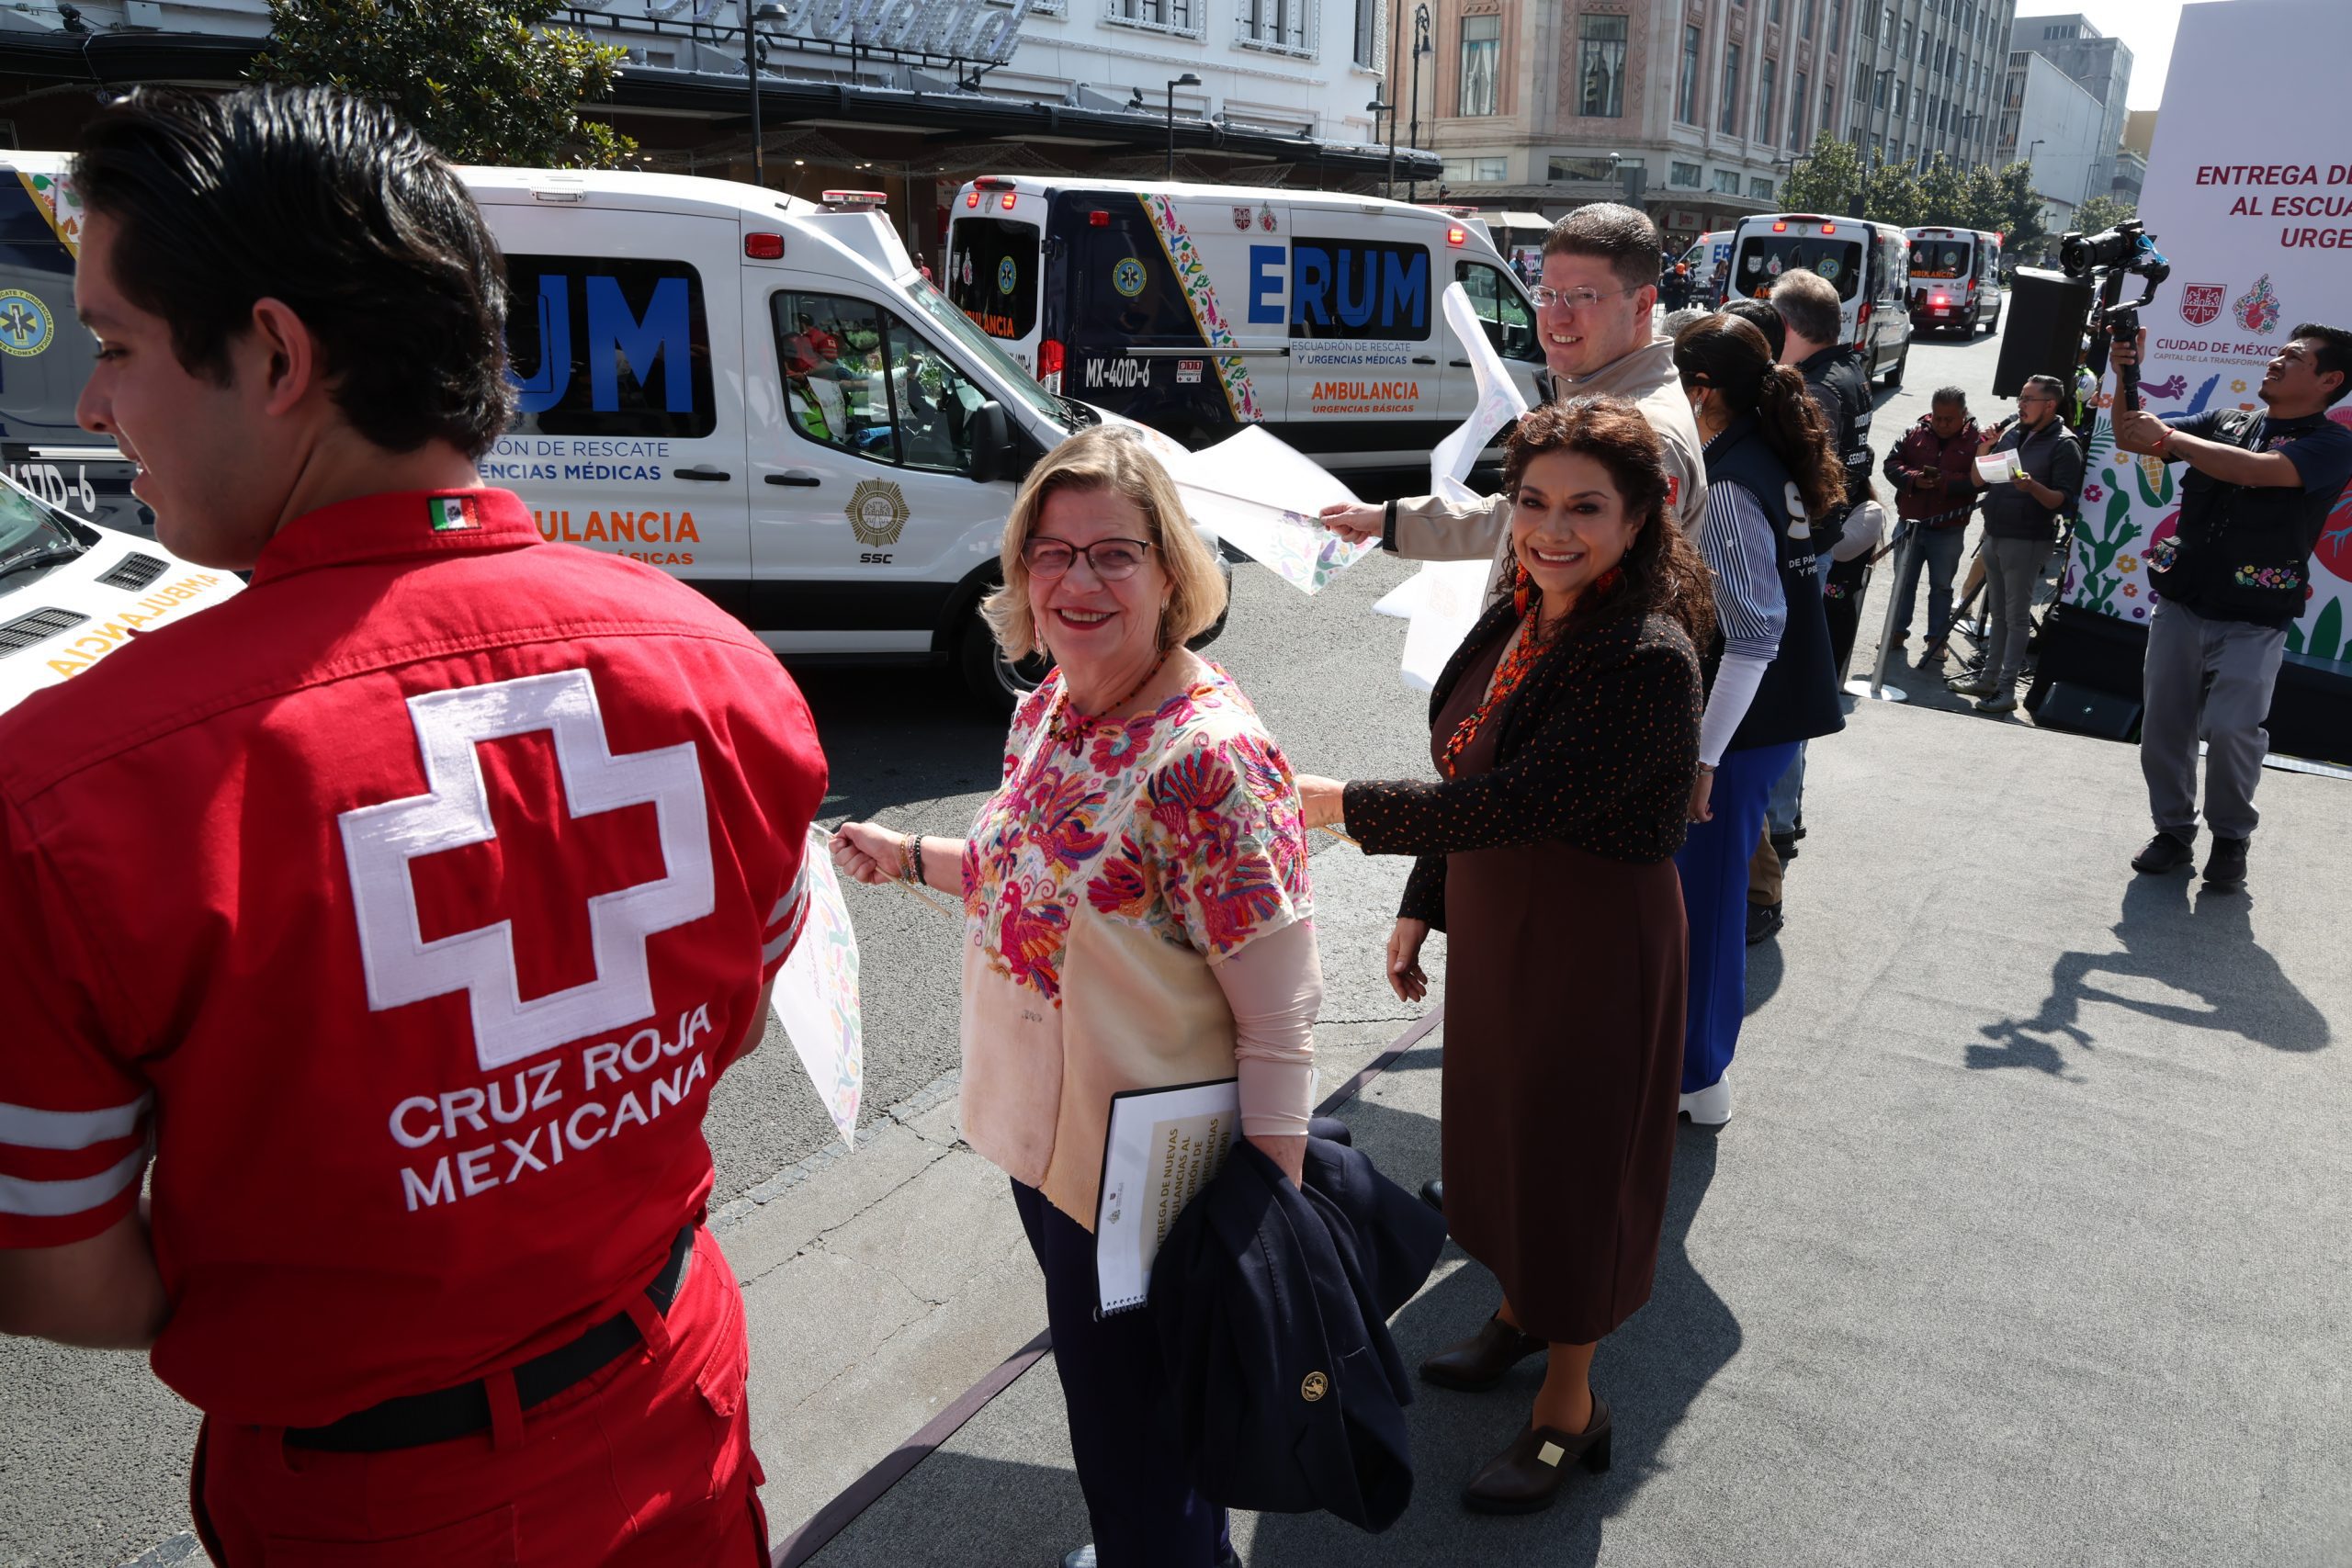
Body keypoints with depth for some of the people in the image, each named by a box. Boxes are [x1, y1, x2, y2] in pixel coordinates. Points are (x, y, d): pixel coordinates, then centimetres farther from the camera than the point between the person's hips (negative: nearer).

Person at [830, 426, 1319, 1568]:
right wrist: (911, 860, 13)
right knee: (1103, 1399, 30)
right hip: (1040, 1139, 8)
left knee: (1136, 1447, 13)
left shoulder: (1212, 757, -26)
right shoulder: (1046, 708, -2)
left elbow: (1280, 1027, -24)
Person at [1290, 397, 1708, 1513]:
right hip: (1494, 928, 8)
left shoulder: (1649, 660, -27)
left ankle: (1569, 1402, 32)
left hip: (1593, 948, -8)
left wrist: (1339, 804, -26)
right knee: (1500, 1127, 24)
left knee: (1573, 1156, 9)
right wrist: (1419, 908, 13)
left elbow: (1510, 802, -32)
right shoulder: (1515, 619, 0)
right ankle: (1521, 1309, 51)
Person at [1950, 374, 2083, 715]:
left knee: (2016, 616, -4)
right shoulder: (2011, 433, 11)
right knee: (1998, 612, 14)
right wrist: (1983, 451, -1)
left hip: (2027, 541, -7)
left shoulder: (2064, 445, -8)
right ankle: (1988, 677, 21)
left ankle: (2007, 688, -3)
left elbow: (2065, 500, -14)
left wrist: (2032, 487, -31)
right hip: (1994, 534, 7)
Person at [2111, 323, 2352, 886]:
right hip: (2180, 603, 5)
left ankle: (2231, 837, 7)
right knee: (2164, 727, 6)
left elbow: (2256, 470, -22)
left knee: (2231, 728, -16)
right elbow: (2132, 437, 12)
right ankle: (2174, 831, 22)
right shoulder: (2224, 422, 12)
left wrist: (2168, 438, -16)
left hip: (2252, 621, -4)